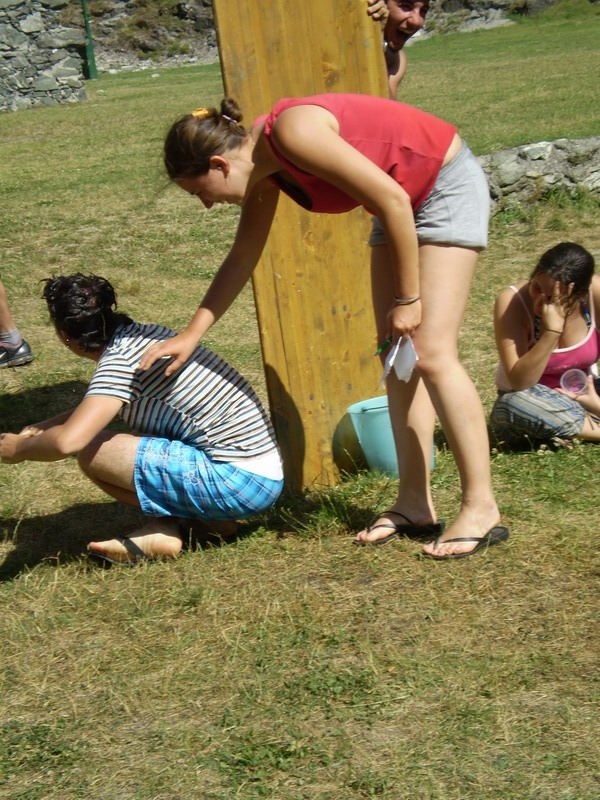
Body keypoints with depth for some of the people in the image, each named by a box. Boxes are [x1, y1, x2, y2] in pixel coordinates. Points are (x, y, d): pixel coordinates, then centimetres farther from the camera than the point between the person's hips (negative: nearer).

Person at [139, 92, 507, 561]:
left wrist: (408, 298, -19)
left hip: (449, 184, -9)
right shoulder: (261, 168, -1)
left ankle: (481, 508, -8)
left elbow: (392, 200, -27)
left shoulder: (293, 133, -28)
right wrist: (192, 334, 8)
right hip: (407, 197, 9)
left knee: (431, 353, -14)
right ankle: (415, 504, 9)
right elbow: (243, 257, 11)